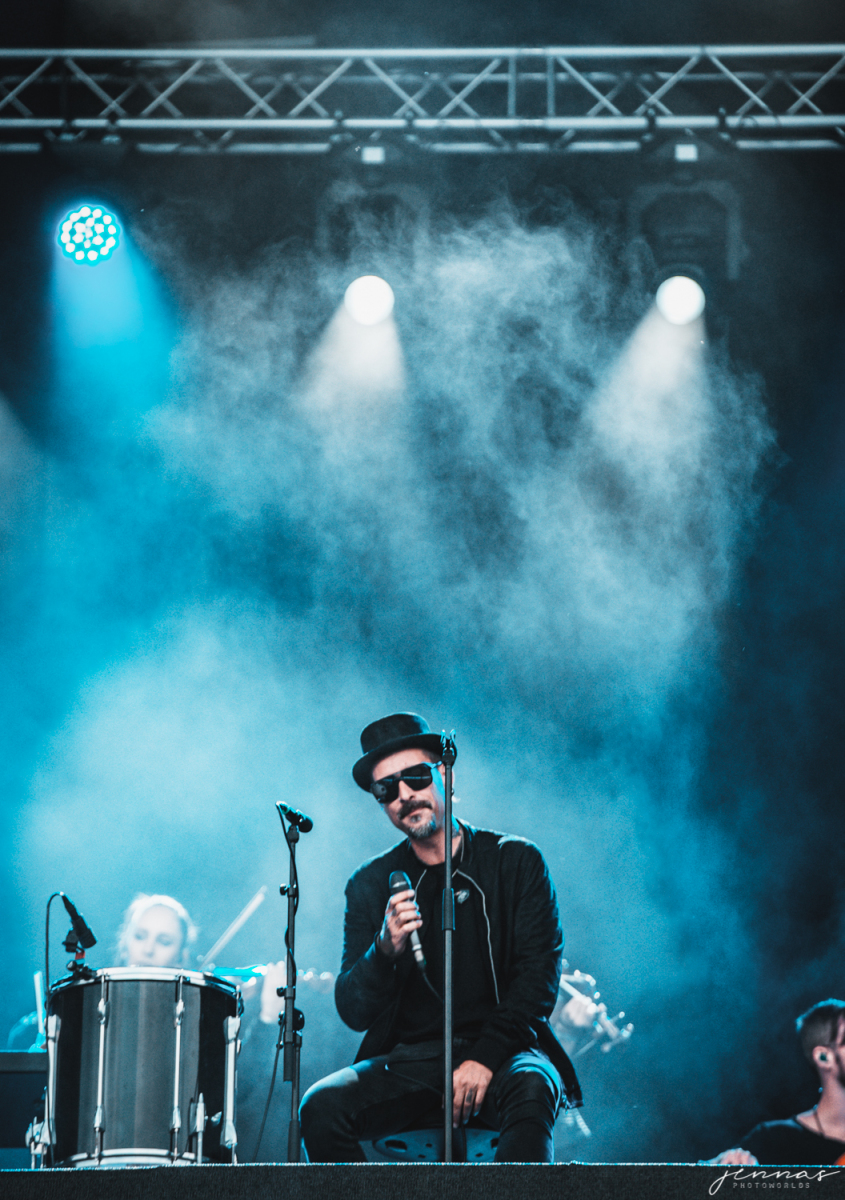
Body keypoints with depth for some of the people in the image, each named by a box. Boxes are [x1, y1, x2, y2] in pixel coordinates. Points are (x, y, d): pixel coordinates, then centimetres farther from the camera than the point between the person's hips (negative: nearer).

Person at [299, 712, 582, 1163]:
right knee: (321, 1107, -26)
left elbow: (540, 975, -3)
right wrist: (385, 951, -18)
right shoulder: (370, 885, 10)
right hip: (409, 1058, 2)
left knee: (530, 1090, -37)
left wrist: (486, 1057, -18)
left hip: (501, 1053, -2)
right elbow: (353, 1012, 4)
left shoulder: (517, 863, 5)